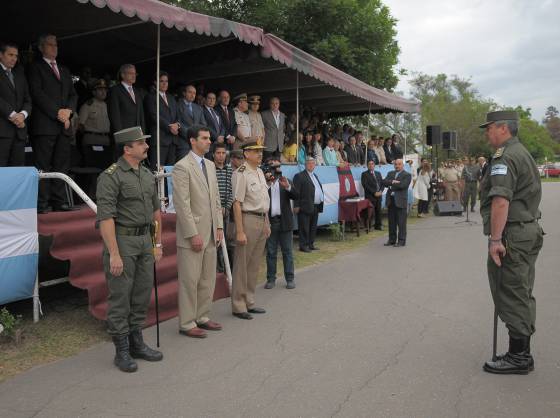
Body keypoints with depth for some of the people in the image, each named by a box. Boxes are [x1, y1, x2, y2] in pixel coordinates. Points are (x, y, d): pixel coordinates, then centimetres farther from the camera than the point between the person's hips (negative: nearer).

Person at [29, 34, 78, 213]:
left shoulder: (65, 70, 25)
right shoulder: (36, 67, 6)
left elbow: (73, 94, 19)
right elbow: (37, 93, -6)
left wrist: (68, 110, -1)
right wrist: (57, 112, -12)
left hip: (64, 124, 6)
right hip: (44, 124, -6)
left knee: (61, 165, 3)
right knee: (43, 166, -6)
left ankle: (59, 201, 5)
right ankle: (41, 203, -5)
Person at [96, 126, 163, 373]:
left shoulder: (148, 175, 12)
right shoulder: (110, 176, -11)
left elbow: (156, 211, 18)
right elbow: (106, 217, -18)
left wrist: (158, 243, 15)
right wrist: (114, 254, -21)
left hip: (145, 241, 7)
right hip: (122, 241, -7)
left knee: (142, 296, 13)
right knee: (120, 298, 0)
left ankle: (137, 343, 26)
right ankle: (122, 351, 11)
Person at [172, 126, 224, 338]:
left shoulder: (210, 165, 13)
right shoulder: (182, 167, -11)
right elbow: (182, 204, -15)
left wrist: (219, 226, 9)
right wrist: (193, 234, -17)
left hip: (211, 233, 8)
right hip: (192, 233, -8)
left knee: (208, 279, 14)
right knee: (190, 281, 1)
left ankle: (202, 317, 27)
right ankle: (187, 324, 12)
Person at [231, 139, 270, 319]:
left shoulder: (260, 172, 14)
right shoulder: (241, 174, -13)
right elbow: (237, 203, -18)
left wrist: (267, 224, 19)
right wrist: (240, 231, -21)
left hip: (262, 220, 9)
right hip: (248, 219, -9)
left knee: (254, 264, 14)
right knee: (242, 265, -1)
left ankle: (249, 302, 25)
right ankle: (238, 306, 9)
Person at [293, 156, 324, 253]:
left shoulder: (315, 176, 20)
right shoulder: (299, 176, -6)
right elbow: (296, 192, -11)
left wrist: (322, 200, 15)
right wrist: (296, 206, -16)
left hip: (316, 207, 8)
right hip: (306, 207, -8)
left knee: (313, 227, 13)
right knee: (304, 228, -3)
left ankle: (311, 244, 22)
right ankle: (303, 245, 3)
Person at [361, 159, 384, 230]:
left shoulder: (378, 173, 19)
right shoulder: (364, 174, 0)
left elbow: (382, 183, 15)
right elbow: (365, 185, -10)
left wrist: (380, 191, -4)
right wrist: (374, 192, -14)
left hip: (379, 195, 5)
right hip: (370, 196, -5)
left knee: (378, 211, 6)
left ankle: (378, 225, 14)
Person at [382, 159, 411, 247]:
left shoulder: (407, 175, -1)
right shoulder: (390, 173, 16)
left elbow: (403, 185, -16)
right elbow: (384, 182, 2)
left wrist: (391, 184, -6)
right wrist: (393, 182, -14)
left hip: (400, 201, -5)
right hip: (391, 200, 5)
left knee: (401, 222, -2)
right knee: (391, 222, 11)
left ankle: (401, 241, 4)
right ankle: (392, 240, 19)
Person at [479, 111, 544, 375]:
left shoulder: (504, 158, -15)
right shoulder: (523, 153, 19)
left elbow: (501, 201, -26)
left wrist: (495, 239, -26)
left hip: (511, 234, -10)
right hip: (530, 230, 10)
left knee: (511, 297, -3)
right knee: (522, 295, 15)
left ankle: (518, 357, 5)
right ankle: (522, 352, 25)